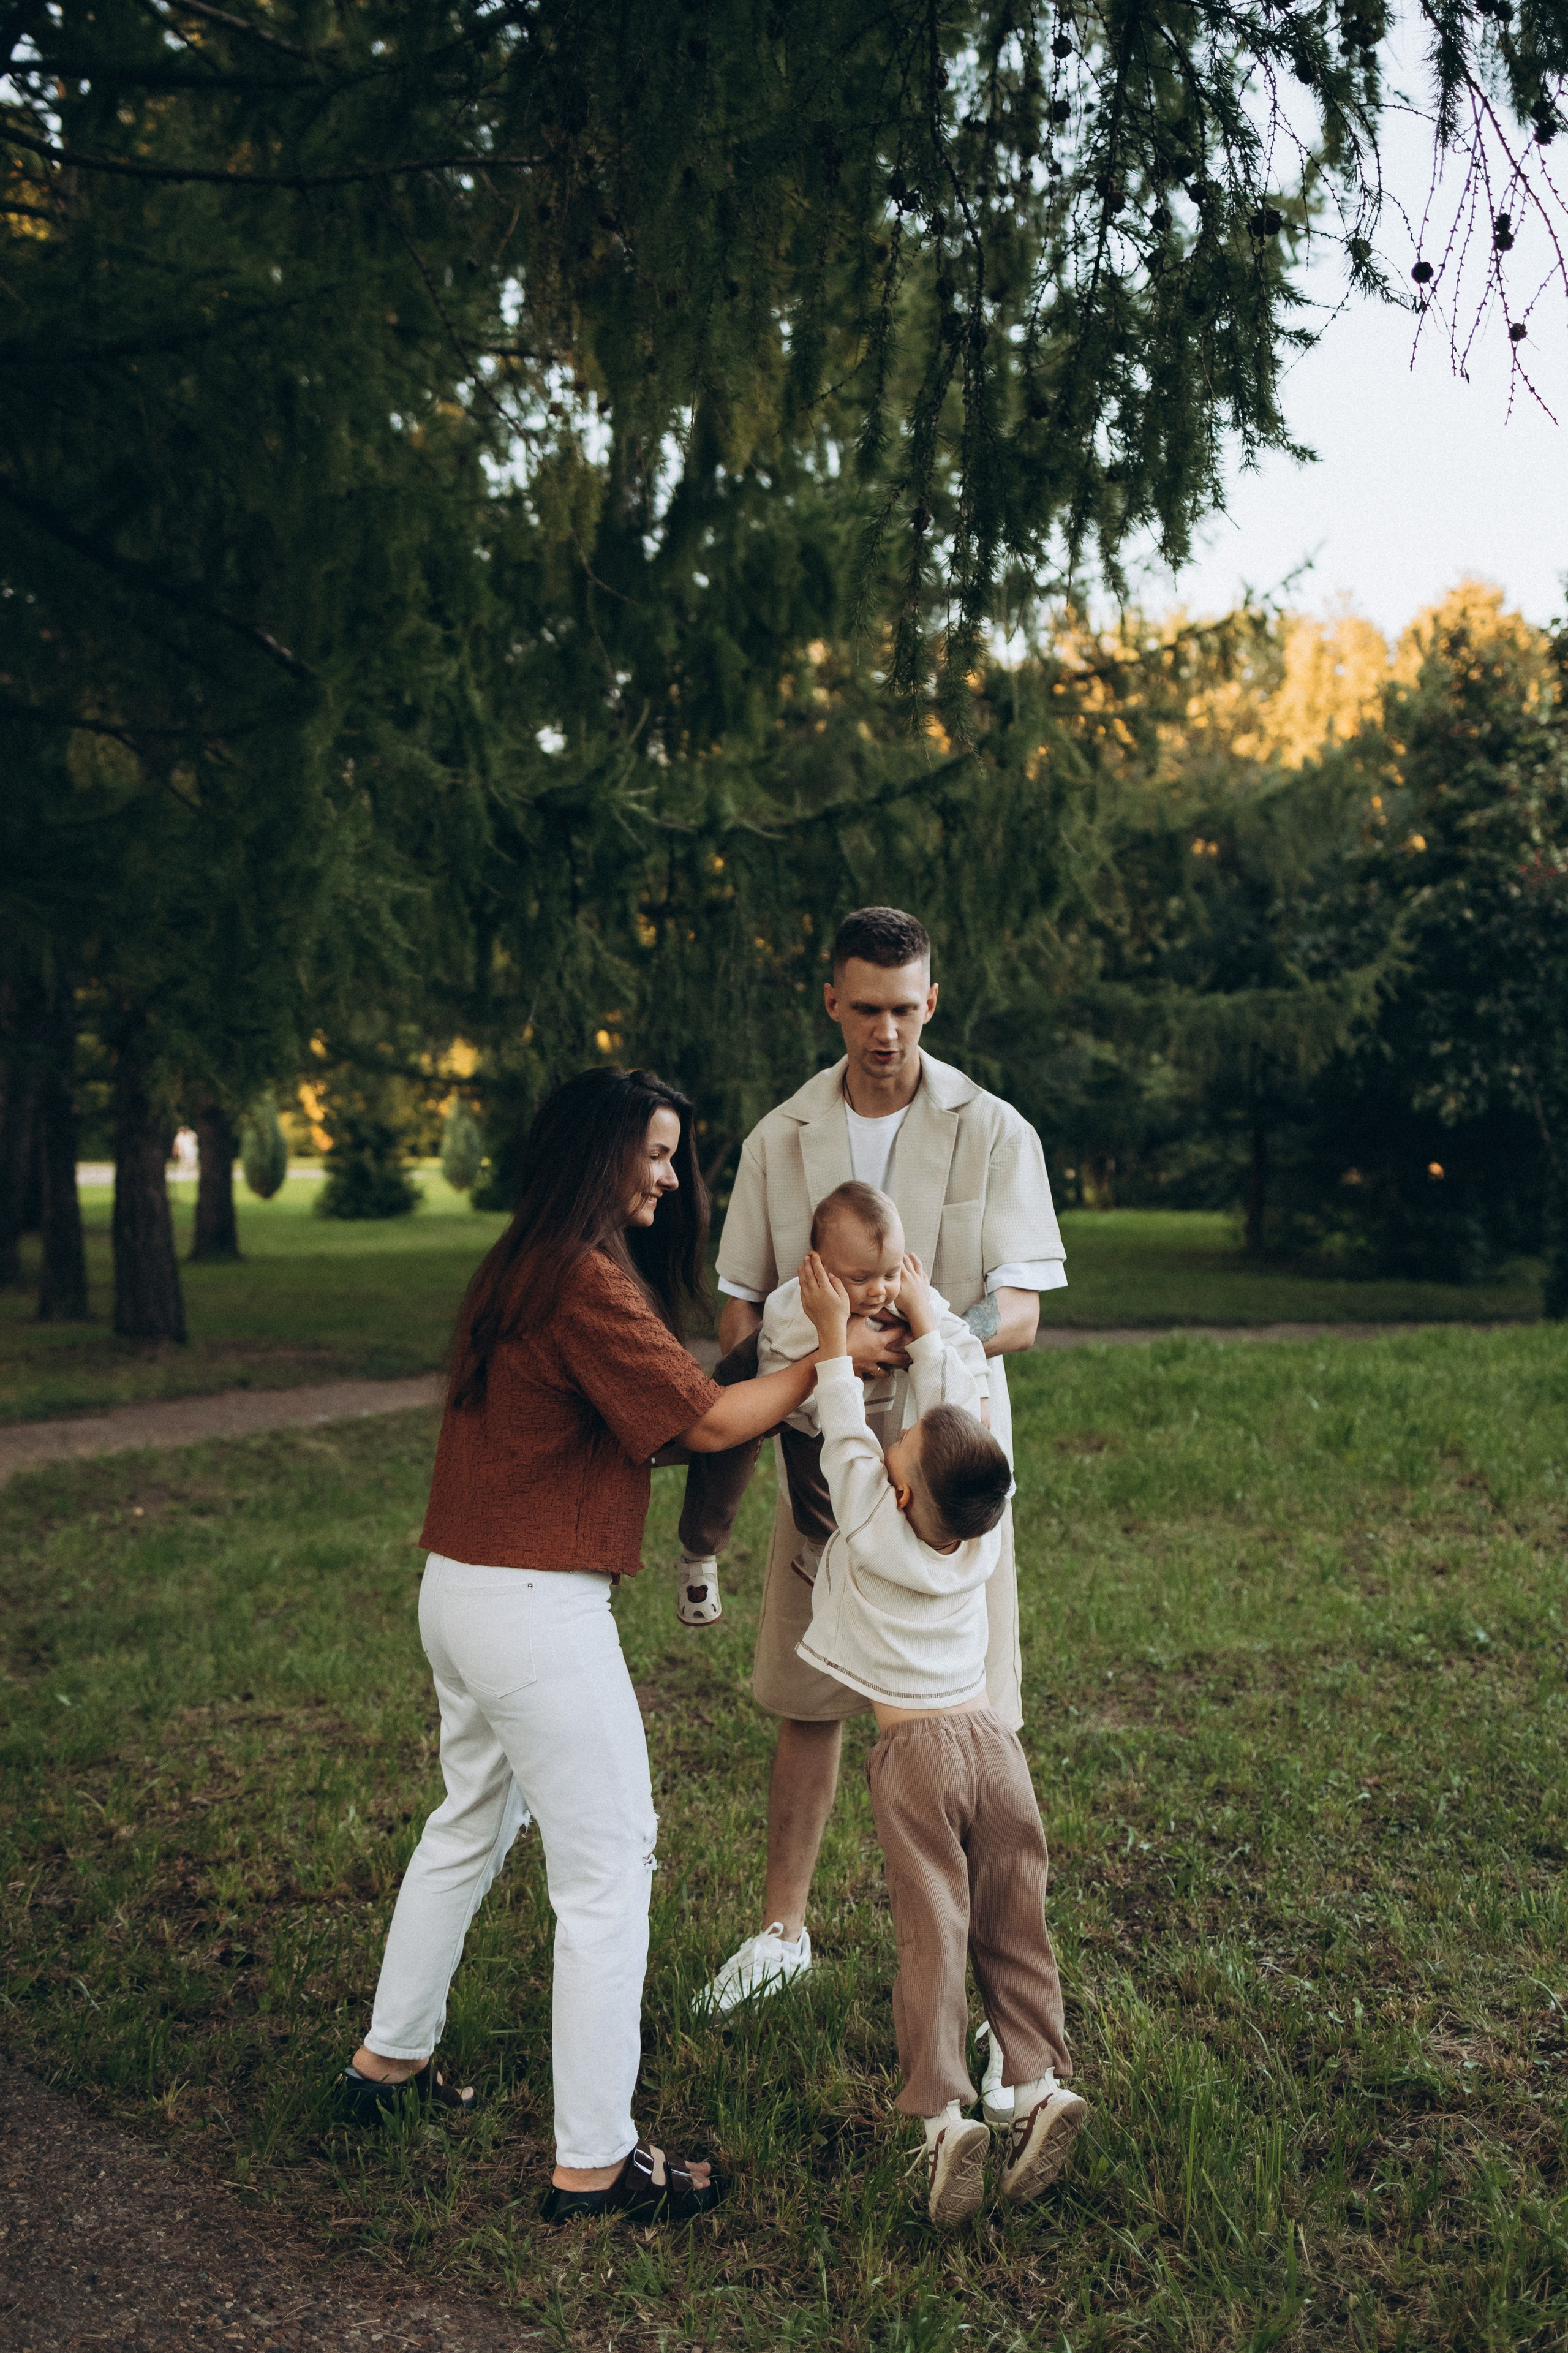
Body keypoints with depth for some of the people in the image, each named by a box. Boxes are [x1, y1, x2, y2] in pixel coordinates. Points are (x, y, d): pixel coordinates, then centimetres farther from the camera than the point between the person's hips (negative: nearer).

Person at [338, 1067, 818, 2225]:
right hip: (535, 1609, -10)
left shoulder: (521, 1267, 12)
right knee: (608, 1867, -1)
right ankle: (594, 2161, 8)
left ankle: (391, 2054, 41)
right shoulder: (585, 1282, -18)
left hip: (463, 1591, 10)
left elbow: (641, 1418, 11)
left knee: (475, 1822, 26)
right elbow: (708, 1420, -16)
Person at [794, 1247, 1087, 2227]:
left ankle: (945, 2111, -7)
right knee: (1014, 1928, 10)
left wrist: (836, 1332, 8)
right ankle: (1043, 2080, 2)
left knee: (932, 1934, -2)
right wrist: (924, 1318, 16)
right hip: (991, 1738, 4)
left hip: (913, 1752, -3)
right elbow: (962, 1411, 9)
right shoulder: (987, 1534, -1)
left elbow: (845, 1428, -1)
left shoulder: (872, 1529, -12)